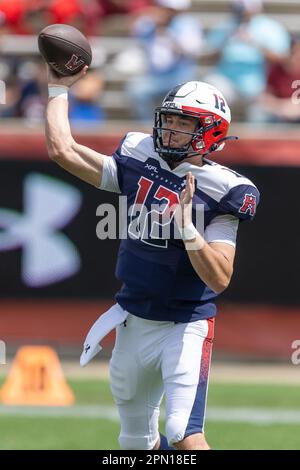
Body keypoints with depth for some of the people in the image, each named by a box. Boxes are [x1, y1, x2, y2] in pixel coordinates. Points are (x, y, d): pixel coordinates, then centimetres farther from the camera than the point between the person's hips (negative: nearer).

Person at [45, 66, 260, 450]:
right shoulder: (137, 165, 1)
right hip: (134, 323, 6)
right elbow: (62, 149, 3)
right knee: (137, 441, 16)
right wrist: (59, 88, 10)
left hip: (185, 327, -6)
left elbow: (220, 279, -21)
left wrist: (187, 226, -31)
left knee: (185, 436, -23)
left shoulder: (219, 191, -14)